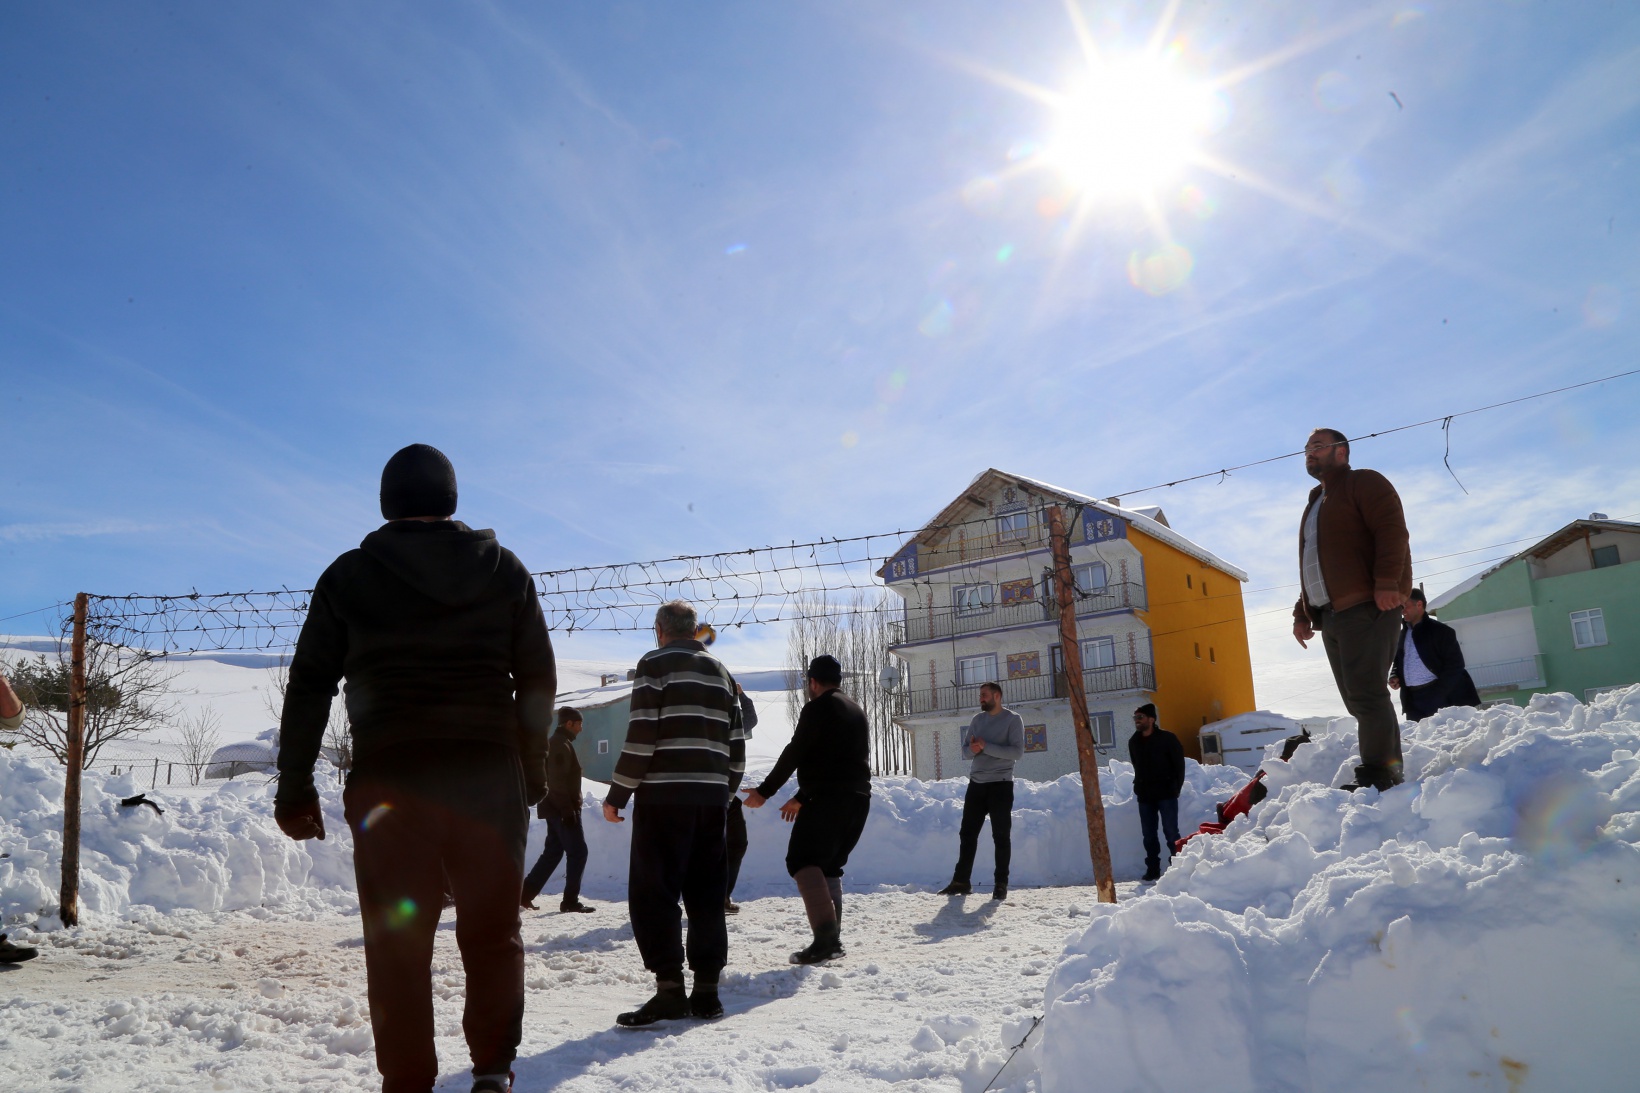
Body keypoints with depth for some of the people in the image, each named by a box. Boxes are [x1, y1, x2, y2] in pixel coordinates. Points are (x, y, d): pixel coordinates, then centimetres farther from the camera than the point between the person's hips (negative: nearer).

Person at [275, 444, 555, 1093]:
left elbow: (308, 687, 4)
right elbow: (538, 681, 8)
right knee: (492, 930, 12)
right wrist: (532, 770, 17)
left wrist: (294, 786, 9)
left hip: (388, 777, -1)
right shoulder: (504, 569, 9)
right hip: (489, 773, 1)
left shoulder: (348, 576, 6)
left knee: (397, 941, 6)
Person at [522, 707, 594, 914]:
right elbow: (557, 781, -21)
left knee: (553, 852, 14)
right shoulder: (561, 745, -14)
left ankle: (525, 893, 15)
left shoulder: (556, 743, 18)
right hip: (562, 809, -10)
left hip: (555, 809, 10)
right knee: (578, 852, -5)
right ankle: (570, 901, -4)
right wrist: (568, 810, -22)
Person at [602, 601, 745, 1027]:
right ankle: (707, 989, 12)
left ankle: (670, 988, -9)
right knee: (706, 895, 10)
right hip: (712, 798, 6)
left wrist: (617, 794, -5)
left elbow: (641, 736, -11)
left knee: (652, 893, -3)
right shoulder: (721, 672, 17)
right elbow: (736, 744, 15)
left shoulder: (655, 664, -2)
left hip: (664, 796, -6)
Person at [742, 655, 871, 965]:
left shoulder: (818, 708, -4)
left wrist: (764, 791, 2)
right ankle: (833, 939, 15)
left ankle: (825, 936, -26)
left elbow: (794, 753, -7)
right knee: (829, 866, 18)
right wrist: (800, 798, 30)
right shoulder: (856, 710, 24)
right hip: (858, 799, 9)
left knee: (803, 861, -12)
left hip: (829, 799, -9)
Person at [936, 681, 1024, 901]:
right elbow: (965, 746, 14)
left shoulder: (1012, 719, -5)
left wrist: (986, 746, -19)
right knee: (967, 833, 6)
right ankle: (961, 881, 13)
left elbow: (1017, 751, -15)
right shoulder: (977, 719, 12)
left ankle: (1001, 884, 9)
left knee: (1001, 836, 1)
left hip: (1000, 784, -5)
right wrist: (973, 749, -10)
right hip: (976, 783, 5)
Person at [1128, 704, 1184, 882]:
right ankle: (1152, 869, 12)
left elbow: (1179, 765, -3)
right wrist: (1138, 787, 12)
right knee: (1148, 834, 6)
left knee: (1171, 832, -4)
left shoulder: (1167, 738, -6)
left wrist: (1175, 788, -7)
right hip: (1144, 796, 5)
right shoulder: (1133, 742, 9)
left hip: (1166, 794, -5)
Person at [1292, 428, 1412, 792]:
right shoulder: (1316, 504, 31)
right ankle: (1389, 771, 8)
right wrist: (1302, 612, 20)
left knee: (1366, 693, -15)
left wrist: (1386, 582, -22)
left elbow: (1392, 529, -11)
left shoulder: (1363, 482, 5)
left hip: (1367, 607, -9)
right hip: (1329, 614, 9)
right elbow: (1310, 567, 30)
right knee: (1358, 700, 5)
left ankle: (1378, 775, -14)